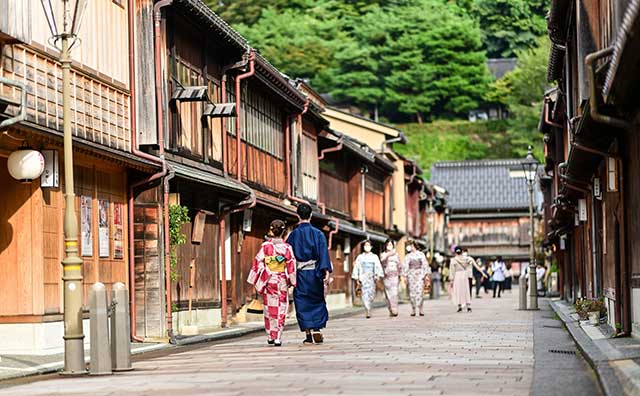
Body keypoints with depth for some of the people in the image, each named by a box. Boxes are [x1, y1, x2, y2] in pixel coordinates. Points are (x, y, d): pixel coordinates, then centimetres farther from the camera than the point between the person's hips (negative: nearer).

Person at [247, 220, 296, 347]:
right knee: (280, 310, 3)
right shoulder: (287, 247, -4)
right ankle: (277, 337, -4)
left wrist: (255, 281, 5)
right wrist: (292, 282, 6)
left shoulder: (265, 246, -4)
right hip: (282, 282, 0)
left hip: (268, 281, 0)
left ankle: (270, 336, 17)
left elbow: (258, 263, -3)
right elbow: (291, 266, -3)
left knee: (269, 308, 12)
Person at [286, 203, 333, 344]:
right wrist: (327, 271, -15)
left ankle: (308, 334, 2)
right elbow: (323, 253, -11)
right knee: (317, 301, 11)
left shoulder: (293, 235, 1)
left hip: (299, 274, 0)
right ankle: (316, 329, -4)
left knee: (302, 303, 5)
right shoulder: (318, 233, -3)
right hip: (314, 273, 0)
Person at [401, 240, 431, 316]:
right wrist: (405, 276, -5)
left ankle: (420, 309, -9)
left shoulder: (421, 254, 10)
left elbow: (425, 265, 8)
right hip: (411, 275, 1)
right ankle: (413, 309, 0)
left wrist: (426, 275, 0)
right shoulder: (407, 256, 11)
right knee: (412, 292, -4)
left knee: (420, 291, -10)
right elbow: (405, 266, 5)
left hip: (420, 275, -1)